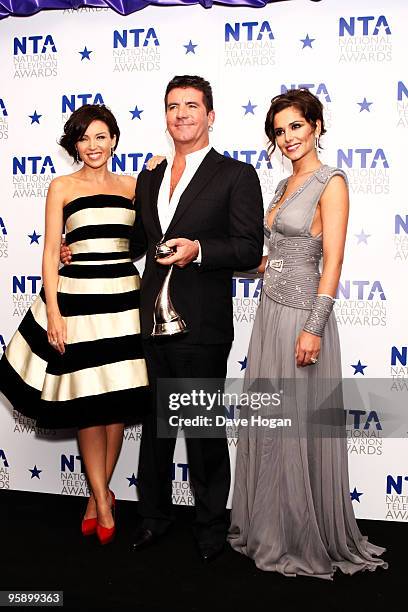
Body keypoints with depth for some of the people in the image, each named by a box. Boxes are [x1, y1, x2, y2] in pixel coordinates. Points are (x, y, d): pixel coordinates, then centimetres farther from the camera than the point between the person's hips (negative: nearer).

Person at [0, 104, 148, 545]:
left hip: (124, 296, 3)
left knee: (120, 400, 6)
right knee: (87, 401, 2)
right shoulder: (62, 187, 2)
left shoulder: (131, 186, 10)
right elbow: (50, 253, -2)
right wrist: (53, 313, -8)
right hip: (76, 297, -2)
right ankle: (102, 500, 16)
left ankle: (97, 495, 24)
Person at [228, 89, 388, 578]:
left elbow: (332, 262, -16)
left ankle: (309, 540, 16)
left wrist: (313, 328, -22)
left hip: (301, 314, -8)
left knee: (301, 426, 0)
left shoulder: (330, 183, -9)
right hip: (270, 311, 8)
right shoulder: (285, 185, 16)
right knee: (266, 423, 13)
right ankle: (269, 529, 27)